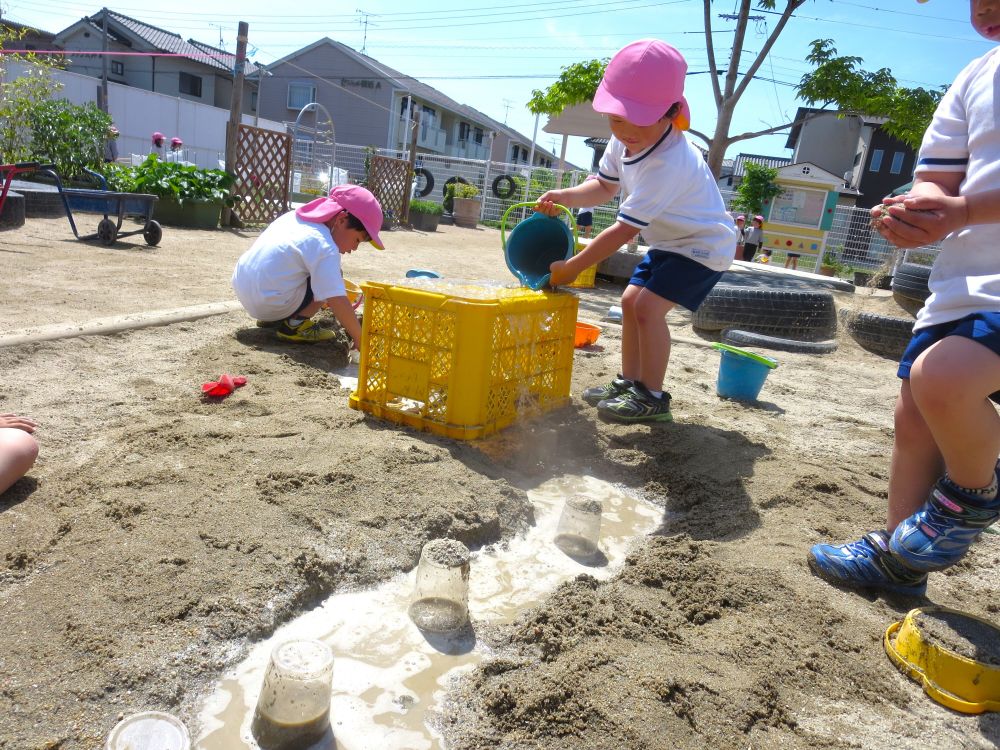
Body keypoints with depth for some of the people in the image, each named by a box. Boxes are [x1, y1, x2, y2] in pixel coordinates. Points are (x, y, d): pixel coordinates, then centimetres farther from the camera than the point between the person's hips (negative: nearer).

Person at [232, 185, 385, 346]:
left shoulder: (294, 217, 7)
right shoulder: (325, 248, -19)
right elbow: (338, 301, -23)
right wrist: (360, 340, -17)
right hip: (270, 305, -9)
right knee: (332, 275, -4)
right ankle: (294, 324, -3)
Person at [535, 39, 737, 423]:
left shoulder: (667, 163, -36)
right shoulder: (623, 142, -8)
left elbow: (623, 230, -34)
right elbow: (605, 186, 11)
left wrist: (570, 268, -28)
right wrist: (565, 196, -9)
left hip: (703, 245, -9)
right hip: (669, 242, 10)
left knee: (647, 307, -20)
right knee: (631, 300, 9)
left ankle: (652, 397, -6)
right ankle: (629, 382, 22)